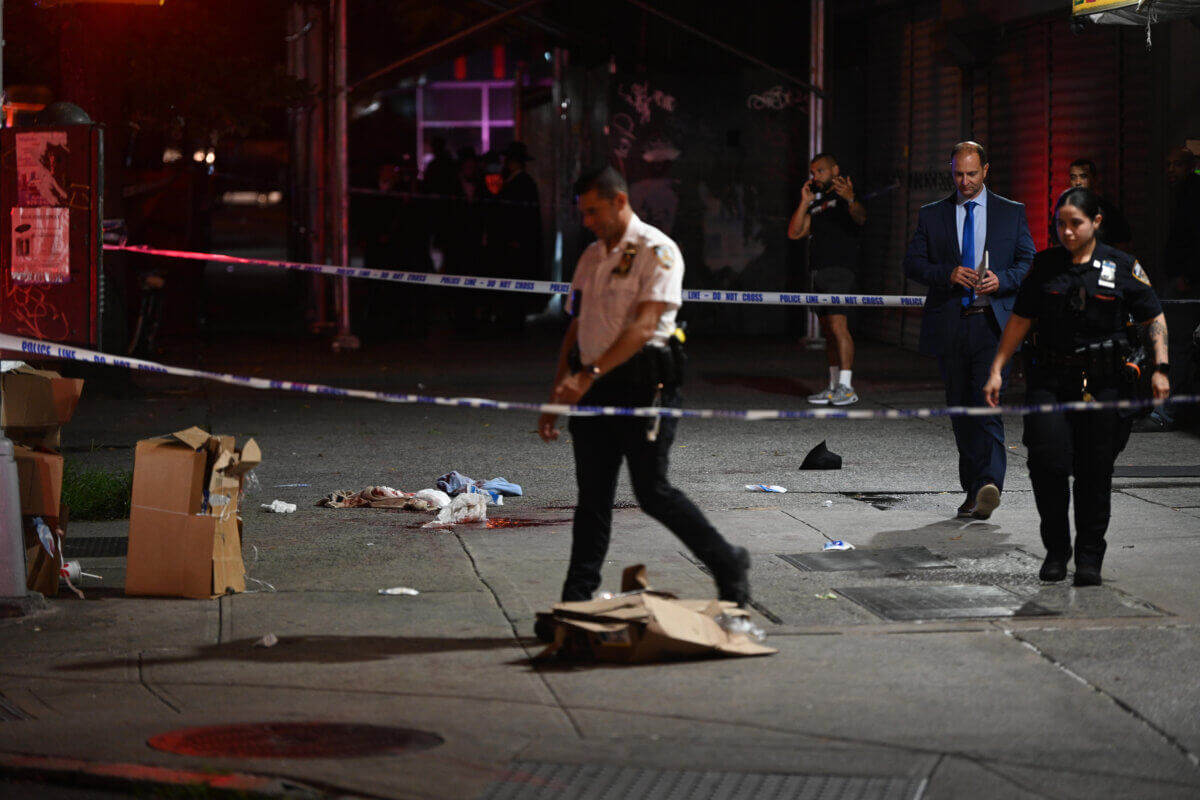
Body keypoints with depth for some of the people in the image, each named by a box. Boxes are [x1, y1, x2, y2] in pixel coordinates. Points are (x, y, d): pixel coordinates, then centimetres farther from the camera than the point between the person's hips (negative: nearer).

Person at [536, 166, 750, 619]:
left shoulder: (656, 251, -7)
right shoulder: (591, 257, 18)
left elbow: (644, 325, -19)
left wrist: (590, 373, -27)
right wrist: (558, 395, 13)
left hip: (642, 382, -7)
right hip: (594, 388, 7)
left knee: (652, 492, -7)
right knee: (592, 497, 6)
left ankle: (729, 565, 10)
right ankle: (577, 600, 7)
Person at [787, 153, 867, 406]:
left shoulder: (843, 198, 0)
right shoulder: (817, 203, 22)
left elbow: (860, 217, -21)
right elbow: (794, 233, 14)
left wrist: (850, 199, -42)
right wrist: (804, 202, 4)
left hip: (840, 269, -8)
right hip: (819, 271, 8)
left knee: (838, 324, -17)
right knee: (828, 329, 8)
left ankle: (846, 387, -20)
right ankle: (834, 387, 11)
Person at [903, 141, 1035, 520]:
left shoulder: (1012, 213, 9)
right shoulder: (932, 215, 11)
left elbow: (1028, 262, 7)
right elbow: (912, 262, 5)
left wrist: (1001, 279, -13)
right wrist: (948, 273, -13)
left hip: (993, 323, -3)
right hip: (949, 325, 3)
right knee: (960, 409, 8)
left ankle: (988, 485, -27)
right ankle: (973, 489, 16)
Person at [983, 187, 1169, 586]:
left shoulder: (1122, 266, 2)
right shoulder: (1045, 265, 6)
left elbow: (1154, 318, 5)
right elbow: (1020, 320, 10)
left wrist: (1160, 367, -7)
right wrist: (997, 369, 5)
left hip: (1104, 383, -1)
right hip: (1049, 380, 1)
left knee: (1095, 471, 2)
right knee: (1047, 462, -9)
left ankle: (1089, 558, 15)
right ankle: (1056, 549, 11)